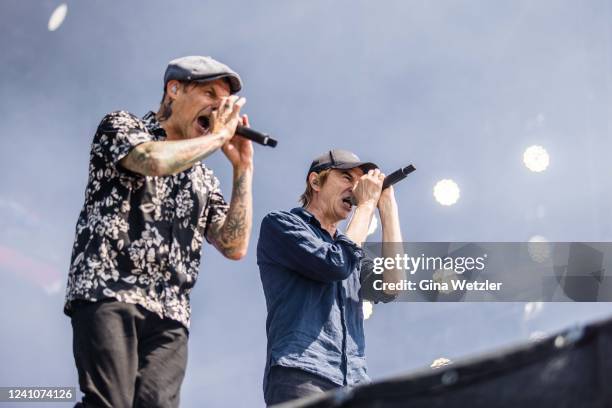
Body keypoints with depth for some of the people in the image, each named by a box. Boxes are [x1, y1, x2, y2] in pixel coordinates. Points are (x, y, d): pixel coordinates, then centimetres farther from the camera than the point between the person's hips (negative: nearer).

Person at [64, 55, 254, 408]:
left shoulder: (203, 177, 26)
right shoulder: (121, 126, 11)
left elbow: (235, 246, 15)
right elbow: (155, 159, -12)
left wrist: (243, 167, 14)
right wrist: (219, 135, 3)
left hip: (170, 315, 5)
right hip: (108, 291, -5)